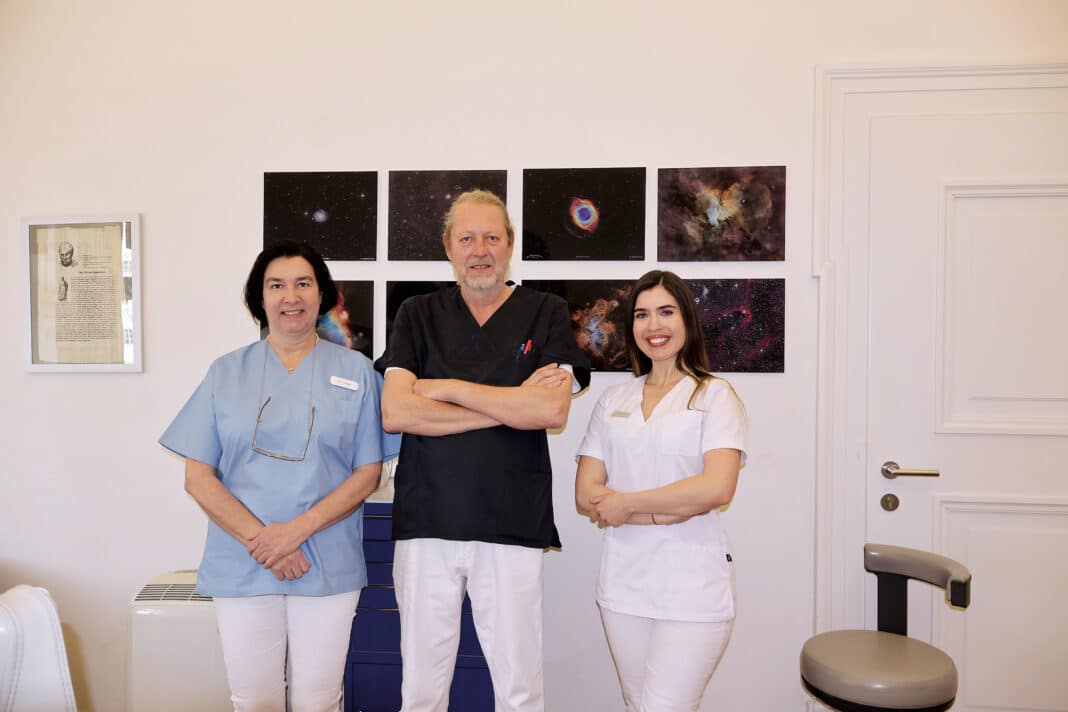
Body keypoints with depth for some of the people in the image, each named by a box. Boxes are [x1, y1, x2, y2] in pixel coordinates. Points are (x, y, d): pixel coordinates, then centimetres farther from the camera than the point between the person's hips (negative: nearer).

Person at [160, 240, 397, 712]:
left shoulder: (356, 371, 2)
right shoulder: (227, 373, 5)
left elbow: (368, 474, -1)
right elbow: (198, 477, 1)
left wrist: (298, 530, -13)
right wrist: (259, 539, -12)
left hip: (329, 566, -1)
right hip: (242, 566, 1)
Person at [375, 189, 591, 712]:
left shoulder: (546, 314, 5)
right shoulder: (418, 315, 8)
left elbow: (553, 410, -11)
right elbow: (395, 413, -6)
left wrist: (448, 388, -7)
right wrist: (513, 404, -9)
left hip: (513, 525, -1)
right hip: (425, 521, 2)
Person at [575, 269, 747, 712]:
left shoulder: (714, 395, -2)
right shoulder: (613, 401, 8)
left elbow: (716, 489, -16)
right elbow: (586, 494, 1)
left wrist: (625, 502, -9)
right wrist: (668, 511, -12)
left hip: (693, 588, -4)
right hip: (624, 584, 4)